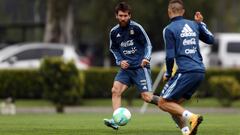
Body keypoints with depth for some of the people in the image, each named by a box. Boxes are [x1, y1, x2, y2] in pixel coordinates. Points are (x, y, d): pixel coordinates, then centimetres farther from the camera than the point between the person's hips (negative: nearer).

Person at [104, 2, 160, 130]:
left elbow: (148, 44, -1)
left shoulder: (136, 27, -8)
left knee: (147, 97, -12)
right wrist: (120, 61, 2)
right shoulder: (114, 32, 5)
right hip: (126, 67, 5)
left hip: (140, 67, -5)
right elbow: (114, 49, 20)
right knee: (115, 90, -15)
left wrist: (146, 58, -18)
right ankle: (116, 121, -15)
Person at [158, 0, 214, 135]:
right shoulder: (194, 25, 14)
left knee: (163, 102, -1)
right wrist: (201, 23, 32)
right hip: (200, 72, 7)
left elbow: (170, 56, -9)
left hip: (185, 72, -7)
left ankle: (191, 117, -20)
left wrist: (168, 74, 6)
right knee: (174, 104, 15)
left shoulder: (169, 29, -5)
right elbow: (211, 39, 27)